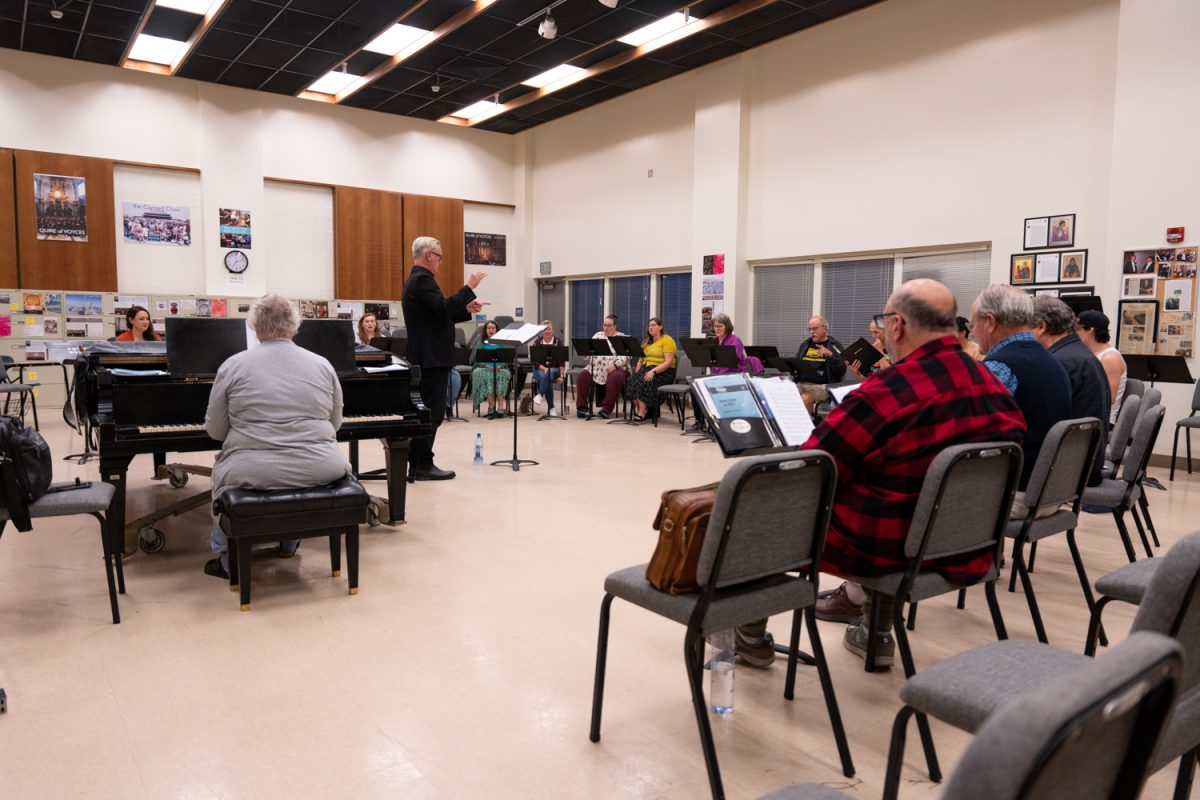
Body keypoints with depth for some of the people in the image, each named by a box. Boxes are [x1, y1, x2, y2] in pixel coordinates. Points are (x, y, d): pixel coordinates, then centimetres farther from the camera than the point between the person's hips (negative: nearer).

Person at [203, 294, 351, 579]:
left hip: (254, 472, -1)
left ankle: (227, 559, 33)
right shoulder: (322, 364, 4)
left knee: (222, 472, 30)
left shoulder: (233, 366, -1)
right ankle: (289, 542, 42)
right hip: (319, 470, 2)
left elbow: (215, 431, 3)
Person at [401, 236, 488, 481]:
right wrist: (469, 287, -18)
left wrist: (467, 309, 13)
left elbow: (439, 314, 23)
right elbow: (443, 307, -26)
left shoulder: (416, 279, 19)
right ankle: (424, 466, -4)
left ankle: (415, 463, 18)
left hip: (425, 357, 11)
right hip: (432, 357, -11)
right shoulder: (423, 279, -13)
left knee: (425, 411, 13)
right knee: (433, 412, -7)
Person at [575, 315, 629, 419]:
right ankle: (581, 407, -17)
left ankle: (606, 409, -29)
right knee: (582, 376, -22)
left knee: (615, 378, -36)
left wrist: (614, 365, -23)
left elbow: (624, 356, -7)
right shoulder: (597, 335, 20)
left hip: (616, 368, -3)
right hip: (596, 368, 4)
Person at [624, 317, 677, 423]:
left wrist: (653, 371, -24)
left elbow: (669, 362, -14)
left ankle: (641, 413, -29)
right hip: (646, 368, 6)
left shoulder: (667, 340, -3)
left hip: (663, 371, -6)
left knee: (644, 382, -34)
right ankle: (638, 407, -16)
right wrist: (636, 372, 0)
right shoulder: (646, 342, 21)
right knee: (630, 380, -24)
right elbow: (641, 359, 19)